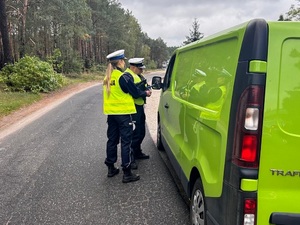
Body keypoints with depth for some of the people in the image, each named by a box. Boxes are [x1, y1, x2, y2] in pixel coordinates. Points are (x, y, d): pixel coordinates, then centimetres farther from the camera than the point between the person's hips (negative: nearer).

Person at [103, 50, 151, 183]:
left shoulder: (107, 78, 8)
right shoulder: (123, 77, -15)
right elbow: (135, 93, -9)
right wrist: (146, 93, 10)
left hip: (111, 113, 7)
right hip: (123, 113, -7)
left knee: (112, 140, 15)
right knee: (125, 142, -2)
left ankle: (111, 168, 26)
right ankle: (127, 173, 3)